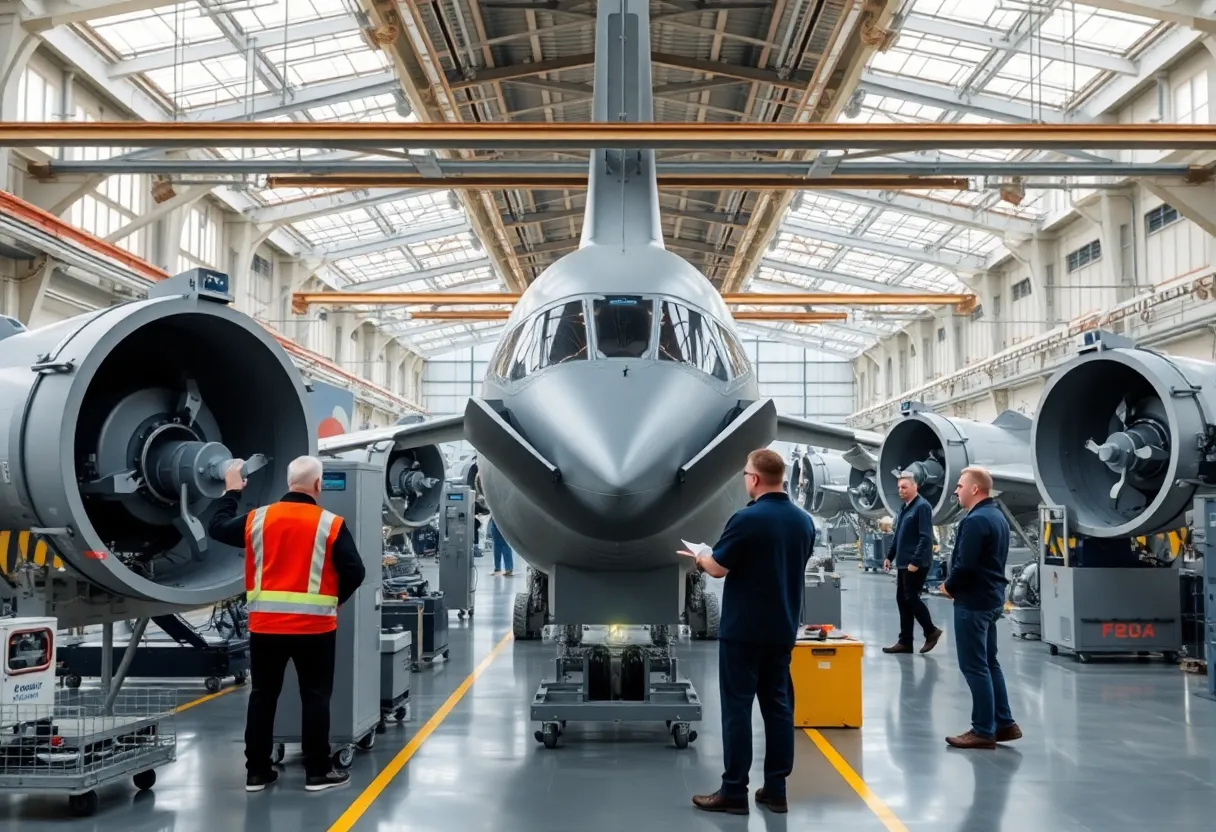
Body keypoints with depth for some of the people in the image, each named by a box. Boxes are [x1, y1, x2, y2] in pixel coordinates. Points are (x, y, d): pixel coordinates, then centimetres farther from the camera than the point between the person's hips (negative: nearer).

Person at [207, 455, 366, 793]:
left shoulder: (257, 519, 1)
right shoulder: (331, 524, -7)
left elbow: (217, 527, 17)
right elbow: (354, 572, -9)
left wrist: (231, 491, 31)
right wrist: (334, 599, 10)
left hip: (266, 624, 3)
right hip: (314, 626, -3)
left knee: (262, 696, 13)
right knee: (315, 697, 6)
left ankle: (256, 772, 18)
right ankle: (318, 772, 10)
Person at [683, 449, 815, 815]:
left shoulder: (747, 519, -17)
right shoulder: (804, 521, 5)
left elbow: (717, 568, -14)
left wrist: (698, 558, 8)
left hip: (744, 628, -6)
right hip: (783, 628, 6)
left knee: (737, 707, 0)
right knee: (778, 705, 10)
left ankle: (734, 792, 3)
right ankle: (776, 789, 13)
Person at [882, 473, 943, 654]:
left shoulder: (922, 506, -13)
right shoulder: (904, 507, 16)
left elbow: (925, 537, -19)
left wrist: (915, 562, -22)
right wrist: (890, 556, 18)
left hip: (916, 564, -9)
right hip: (903, 563, 9)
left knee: (911, 598, -6)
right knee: (902, 600, 8)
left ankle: (931, 631, 12)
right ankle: (905, 641, 13)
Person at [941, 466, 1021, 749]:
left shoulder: (975, 520, -20)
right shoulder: (998, 517, 13)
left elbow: (965, 565, -25)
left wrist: (949, 587, -7)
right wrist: (955, 585, 10)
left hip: (973, 601, -10)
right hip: (992, 598, 10)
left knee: (974, 667, -3)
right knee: (989, 663, 17)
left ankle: (984, 731, 3)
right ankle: (1005, 724, 21)